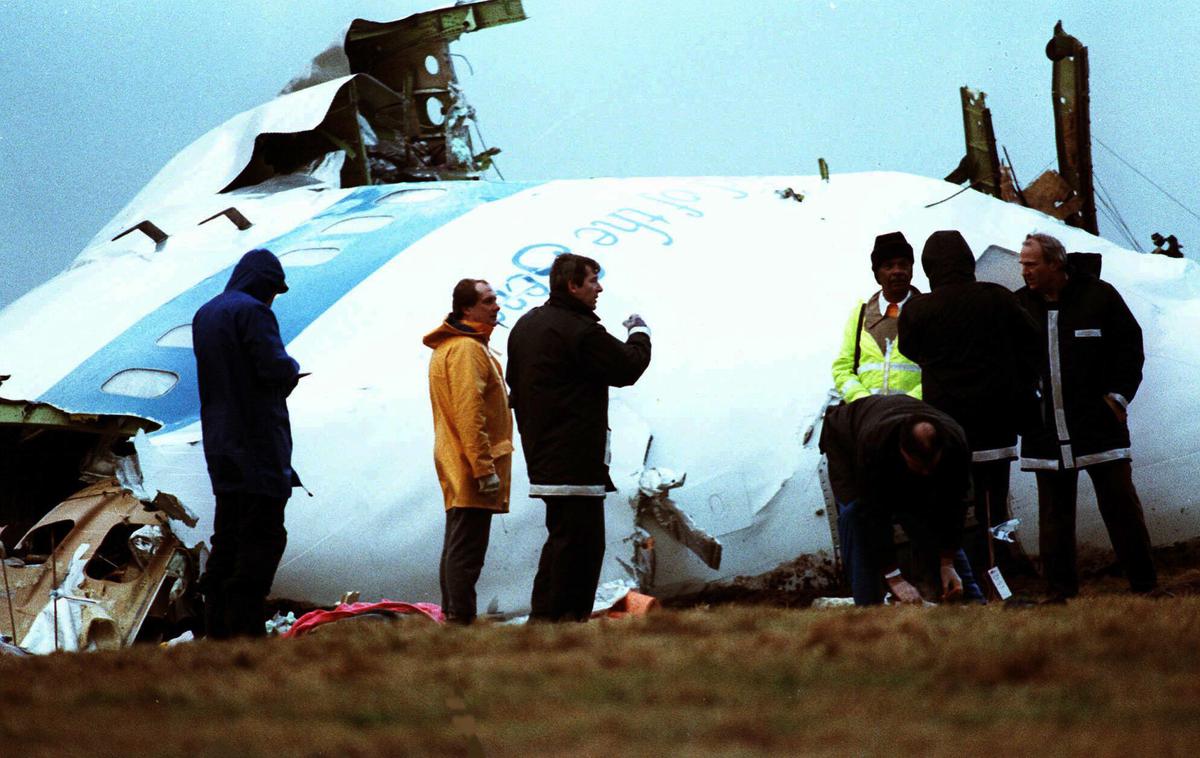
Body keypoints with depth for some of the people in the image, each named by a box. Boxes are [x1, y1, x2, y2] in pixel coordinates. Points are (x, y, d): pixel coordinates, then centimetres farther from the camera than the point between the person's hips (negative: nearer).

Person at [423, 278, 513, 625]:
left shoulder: (450, 346, 20)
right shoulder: (466, 349, -14)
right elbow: (470, 413, -21)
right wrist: (485, 468, -23)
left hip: (458, 470, 11)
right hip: (471, 469, -11)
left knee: (457, 548, 13)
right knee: (467, 551, -12)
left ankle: (453, 618, 18)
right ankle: (461, 622, -14)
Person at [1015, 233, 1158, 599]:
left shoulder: (1098, 296, -2)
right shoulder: (1018, 305, 5)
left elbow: (1130, 346, 3)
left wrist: (1119, 395, -4)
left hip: (1099, 426, -2)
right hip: (1046, 434, 3)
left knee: (1121, 506, 0)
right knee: (1054, 516, 5)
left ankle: (1144, 584, 6)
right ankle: (1061, 593, 11)